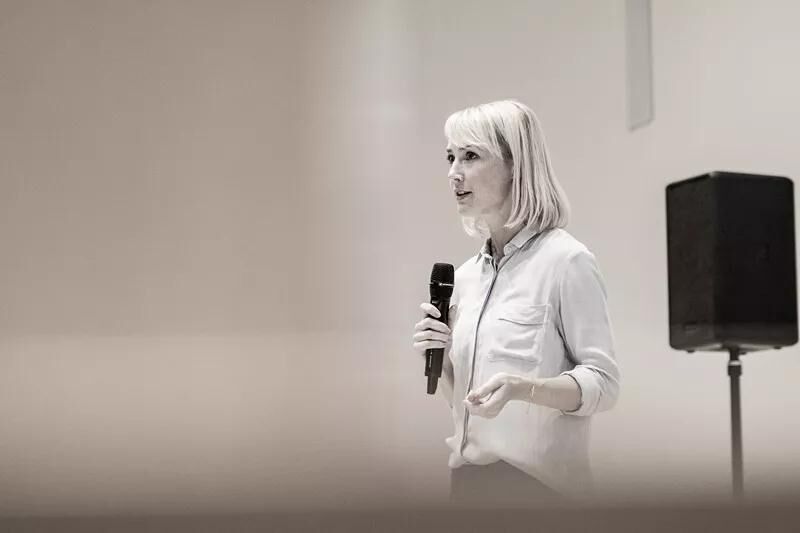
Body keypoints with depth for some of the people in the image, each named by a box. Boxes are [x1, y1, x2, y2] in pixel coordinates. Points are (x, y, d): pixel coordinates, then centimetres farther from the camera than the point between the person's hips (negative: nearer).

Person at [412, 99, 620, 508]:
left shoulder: (566, 260, -11)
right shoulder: (464, 276, 7)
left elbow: (603, 383, -13)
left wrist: (521, 388, -26)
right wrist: (438, 360, -4)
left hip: (540, 483, -6)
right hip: (471, 479, 6)